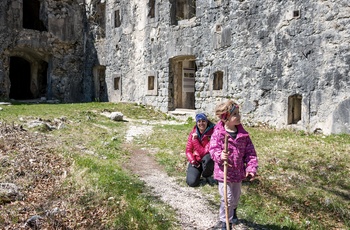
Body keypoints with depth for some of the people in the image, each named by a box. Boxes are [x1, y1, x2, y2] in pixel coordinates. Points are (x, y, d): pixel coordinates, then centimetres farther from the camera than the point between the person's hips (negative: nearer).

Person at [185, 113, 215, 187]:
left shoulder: (212, 133, -18)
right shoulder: (193, 133, -5)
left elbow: (205, 152, -22)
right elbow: (188, 150, -1)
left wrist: (195, 140, -25)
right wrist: (192, 160, -19)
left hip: (206, 161, -2)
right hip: (196, 161, 2)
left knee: (207, 157, -39)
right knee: (192, 182, -19)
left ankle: (207, 176, -6)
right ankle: (198, 173, 19)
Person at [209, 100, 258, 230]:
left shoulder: (243, 134, -4)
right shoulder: (218, 133, -16)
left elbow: (250, 152, -1)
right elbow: (213, 150, -18)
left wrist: (251, 168, -10)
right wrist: (220, 156, -39)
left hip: (238, 172, 5)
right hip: (224, 172, -5)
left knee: (236, 197, 24)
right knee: (227, 198, -2)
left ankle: (232, 212, 55)